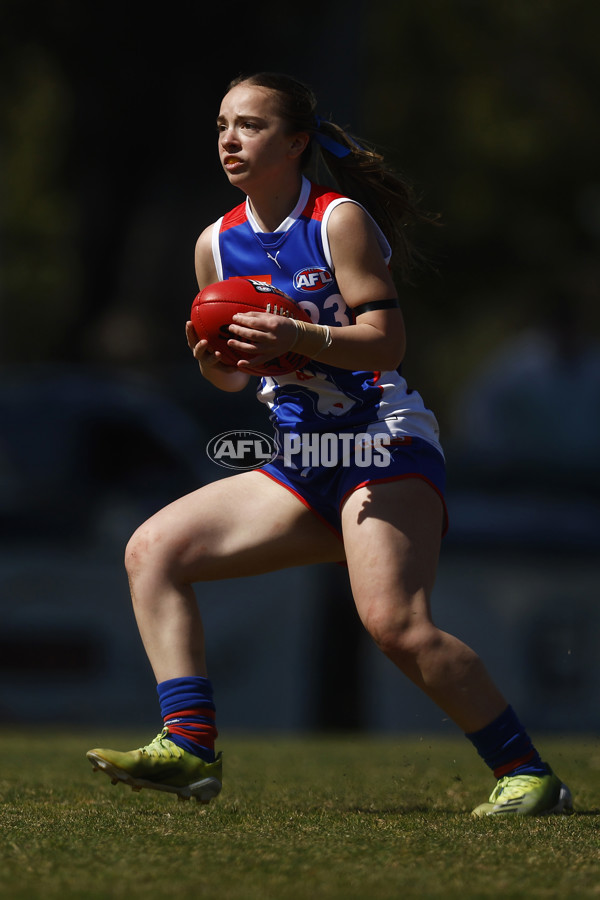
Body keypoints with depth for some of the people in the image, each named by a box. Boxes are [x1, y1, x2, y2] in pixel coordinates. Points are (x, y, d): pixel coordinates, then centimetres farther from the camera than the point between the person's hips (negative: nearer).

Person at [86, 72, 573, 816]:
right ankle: (188, 748, -12)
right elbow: (233, 376, 16)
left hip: (384, 447, -8)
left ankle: (528, 775, -17)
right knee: (153, 550, -2)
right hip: (301, 467, 8)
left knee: (395, 623, -27)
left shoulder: (341, 221, -9)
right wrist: (213, 357, -8)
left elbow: (386, 340, -16)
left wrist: (297, 338, -32)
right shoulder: (218, 244, 10)